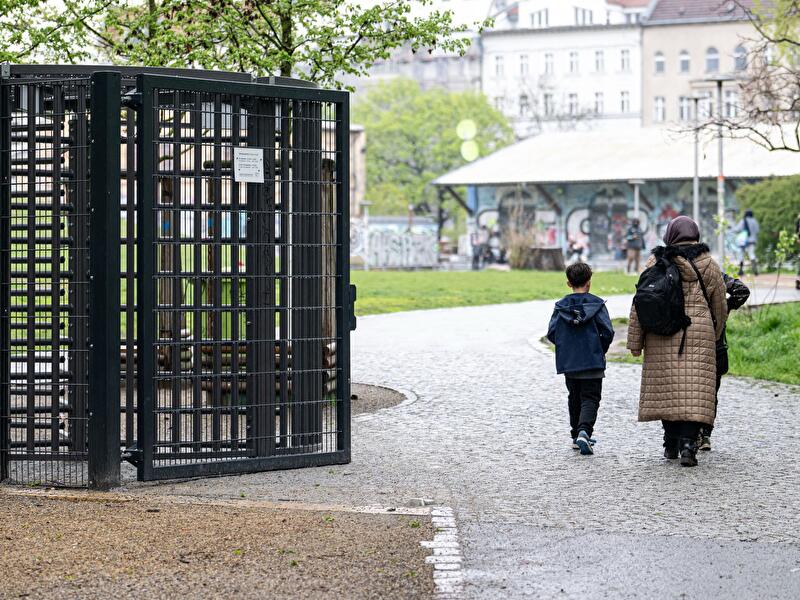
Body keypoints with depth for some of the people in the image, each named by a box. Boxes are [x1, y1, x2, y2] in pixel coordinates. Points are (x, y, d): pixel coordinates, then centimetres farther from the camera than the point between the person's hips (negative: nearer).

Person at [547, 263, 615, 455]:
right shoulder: (596, 304, -5)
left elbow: (551, 333, -2)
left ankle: (576, 436, 23)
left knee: (574, 397, 18)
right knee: (590, 398, -2)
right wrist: (600, 350, 9)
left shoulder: (561, 306, 1)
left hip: (568, 362, 3)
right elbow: (607, 332, -9)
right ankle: (584, 431, -24)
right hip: (592, 362, -3)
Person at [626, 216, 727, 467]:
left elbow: (639, 303, 1)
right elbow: (720, 307, 12)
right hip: (699, 335, -1)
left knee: (666, 389, 9)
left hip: (662, 337, 1)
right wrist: (714, 336, 28)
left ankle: (671, 444, 15)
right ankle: (688, 442, -16)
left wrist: (635, 341, 7)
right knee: (694, 390, -4)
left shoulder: (656, 263, 2)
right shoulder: (708, 265, 4)